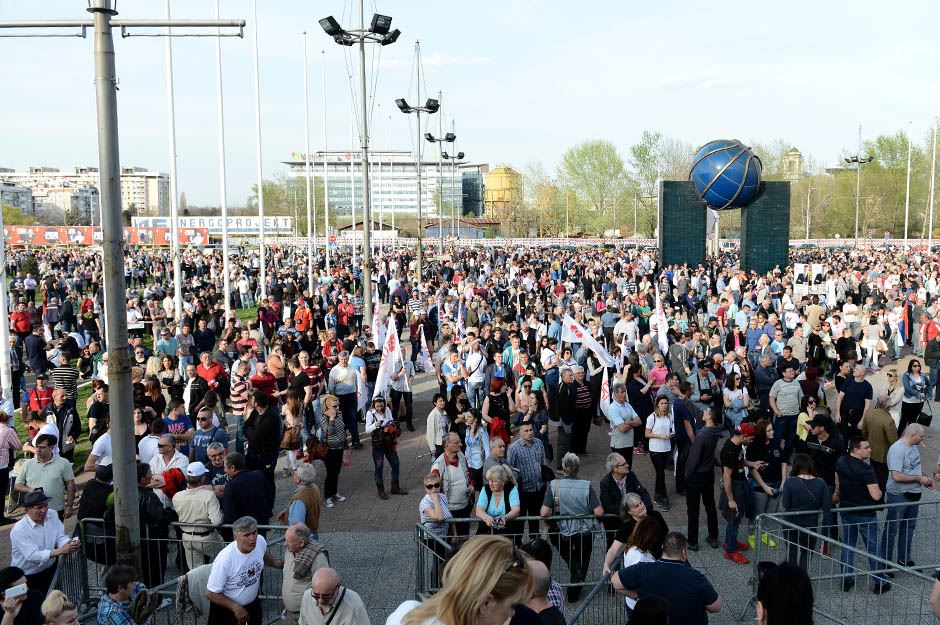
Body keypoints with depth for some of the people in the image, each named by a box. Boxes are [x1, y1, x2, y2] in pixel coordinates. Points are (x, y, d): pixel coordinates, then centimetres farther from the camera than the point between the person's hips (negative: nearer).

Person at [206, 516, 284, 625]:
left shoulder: (260, 541, -20)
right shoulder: (224, 560, -35)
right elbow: (211, 593, -24)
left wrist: (279, 563, 6)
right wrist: (235, 608, -24)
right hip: (226, 608, -5)